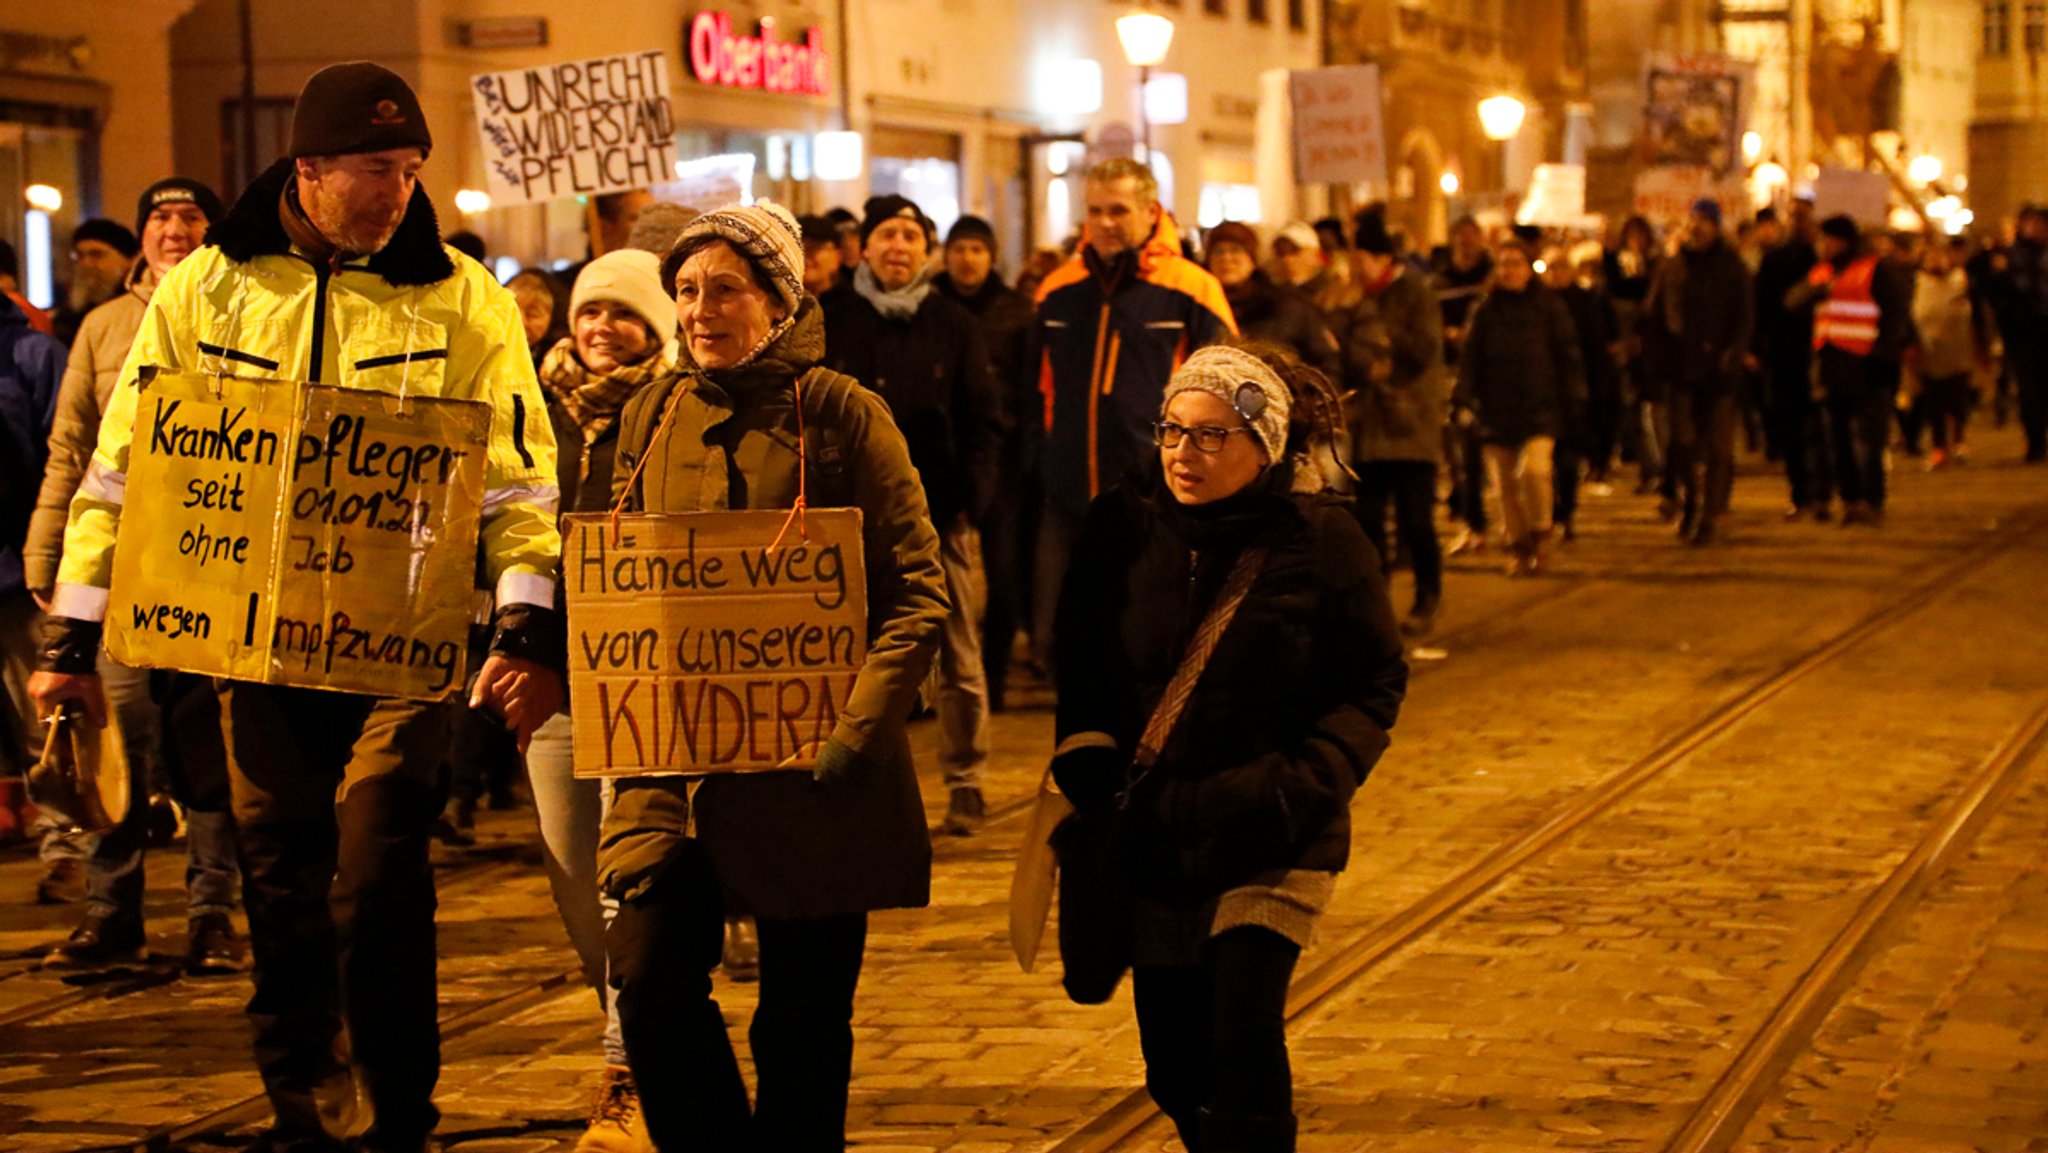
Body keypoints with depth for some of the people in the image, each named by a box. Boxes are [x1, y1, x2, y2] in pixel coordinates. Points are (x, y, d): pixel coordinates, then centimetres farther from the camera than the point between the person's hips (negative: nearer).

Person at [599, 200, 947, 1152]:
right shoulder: (651, 416, 10)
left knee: (804, 1017, 4)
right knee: (651, 976, -10)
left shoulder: (841, 414, -3)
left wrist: (855, 731, -15)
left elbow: (917, 595, -5)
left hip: (806, 763, -3)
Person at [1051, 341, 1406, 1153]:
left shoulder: (1322, 540, -7)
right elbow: (1079, 664, 11)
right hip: (1153, 839, 3)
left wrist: (1302, 783, -15)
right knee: (1174, 1066, 8)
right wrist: (1086, 760, -4)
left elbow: (1376, 685, -2)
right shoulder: (1122, 527, 0)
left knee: (1242, 1040, -17)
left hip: (1273, 843, -3)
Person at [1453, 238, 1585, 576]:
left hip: (1540, 406, -3)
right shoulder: (1485, 311, 9)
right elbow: (1469, 358, 7)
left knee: (1534, 469, -21)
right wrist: (1464, 400, -3)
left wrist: (1574, 399, 1)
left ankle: (1541, 531, 1)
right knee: (1505, 483, 3)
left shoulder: (1549, 307, 5)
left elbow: (1568, 355, 7)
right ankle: (1520, 548, 16)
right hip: (1496, 409, 3)